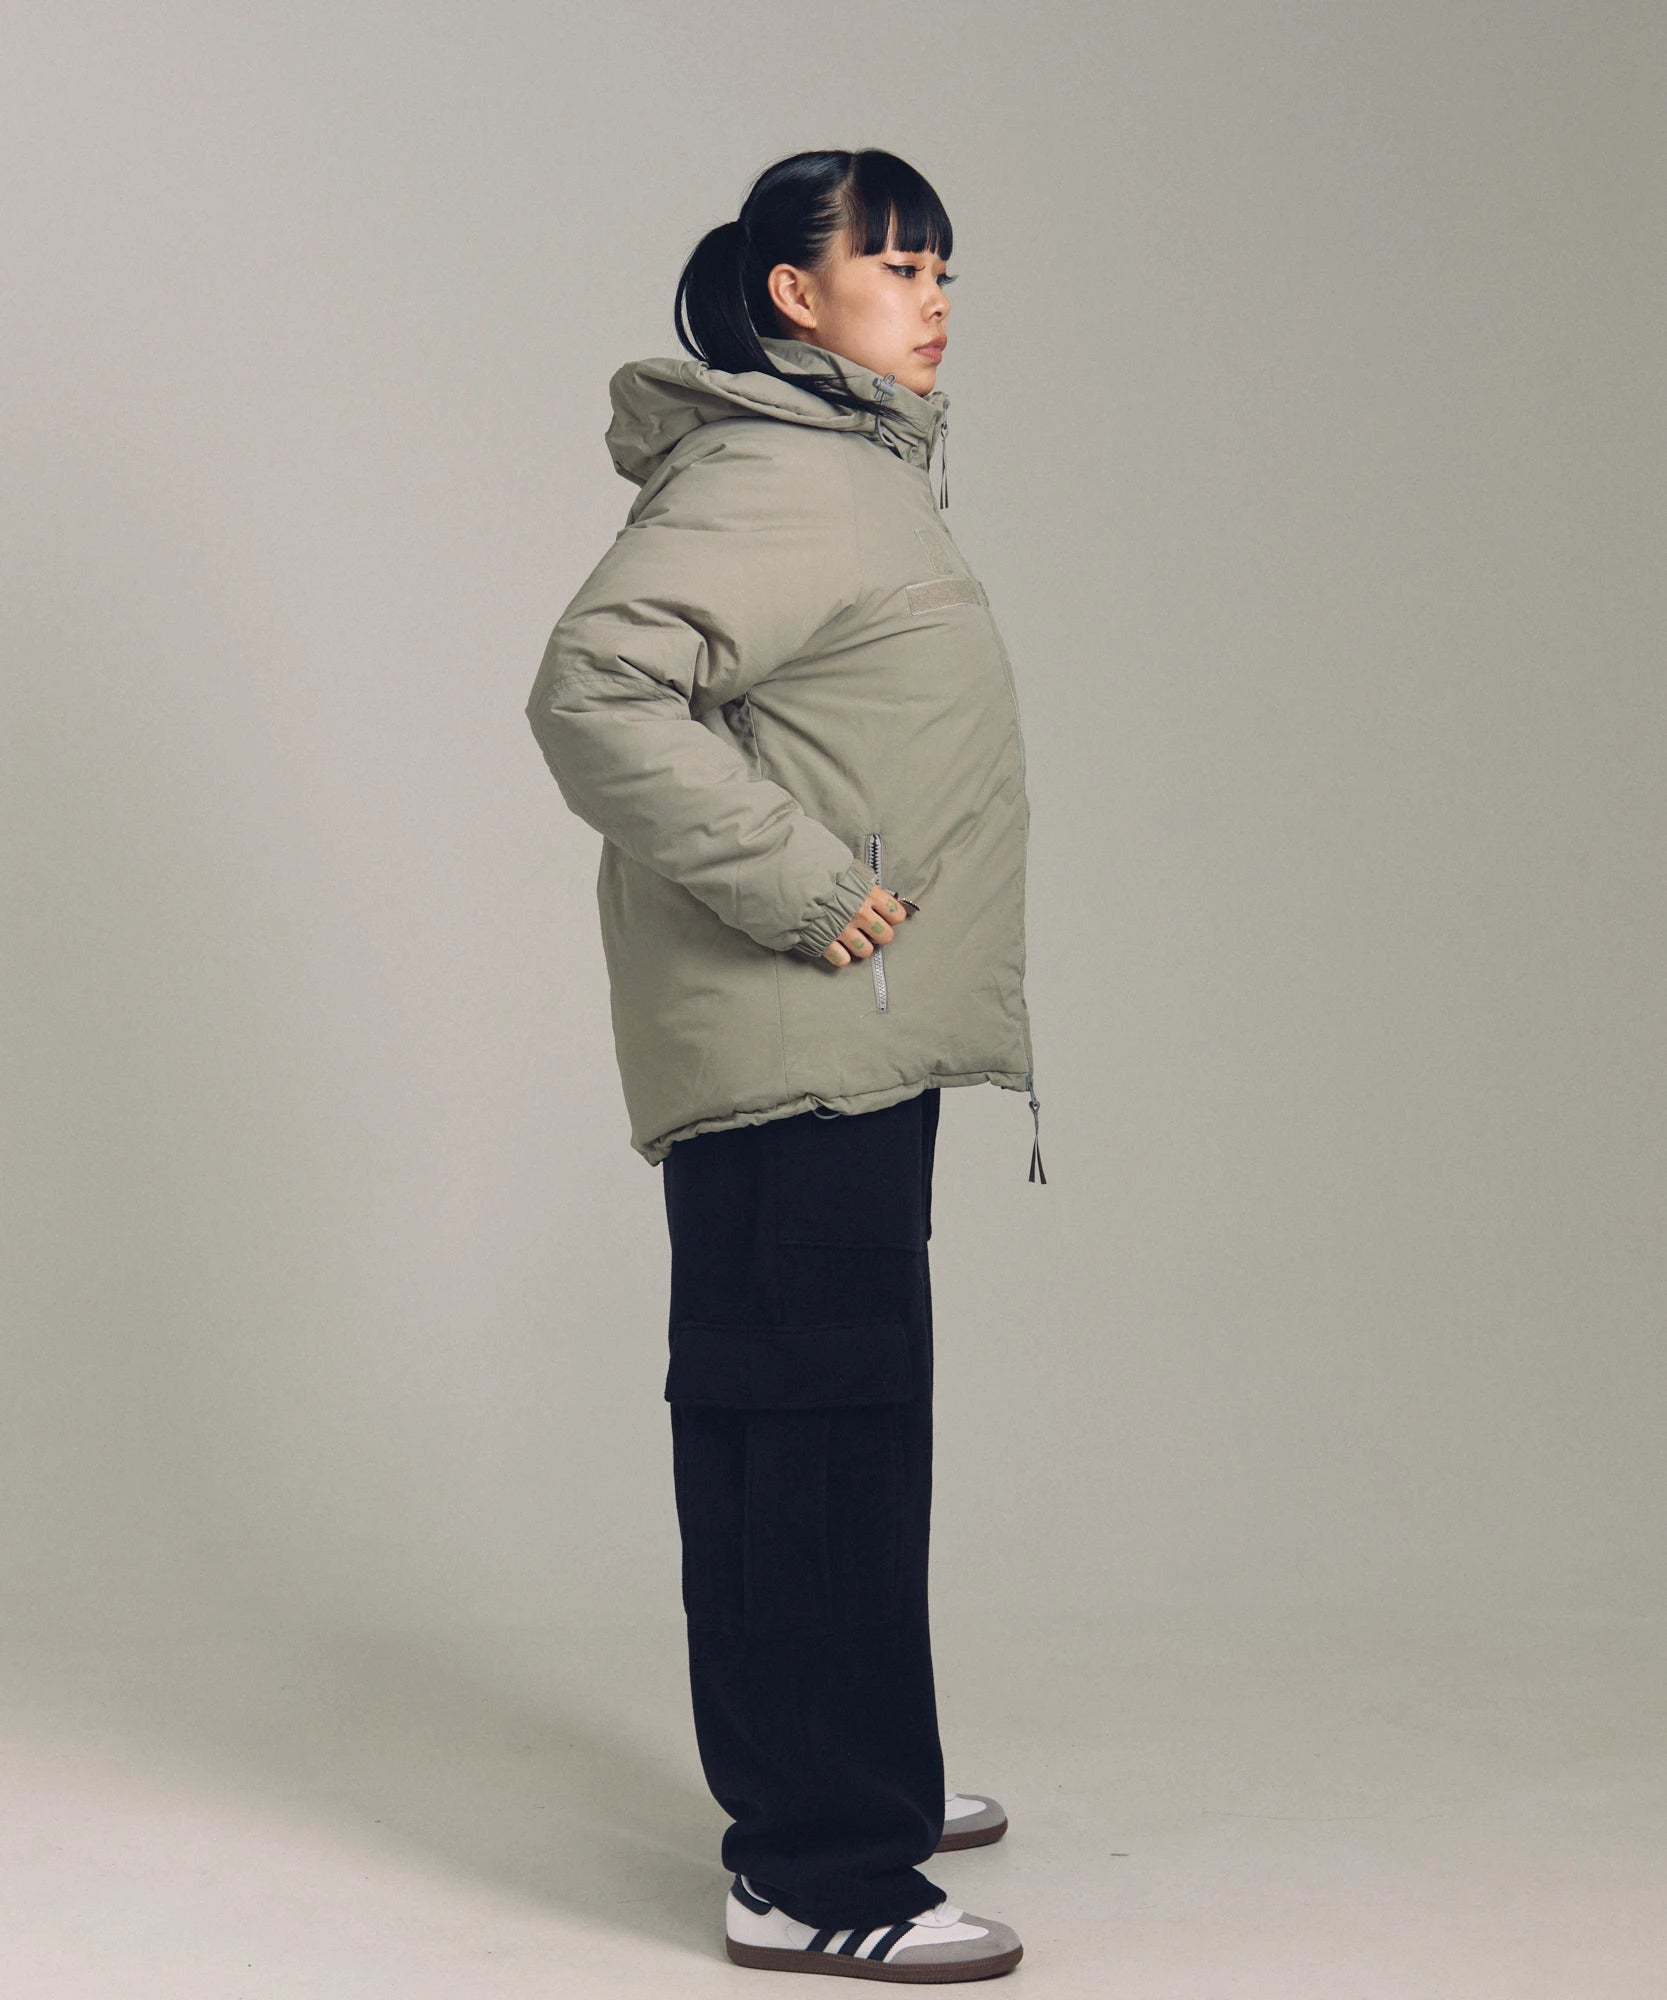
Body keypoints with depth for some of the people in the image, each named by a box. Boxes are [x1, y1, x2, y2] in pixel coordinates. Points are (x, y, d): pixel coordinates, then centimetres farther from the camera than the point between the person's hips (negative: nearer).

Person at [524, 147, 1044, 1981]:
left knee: (789, 1414, 17)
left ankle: (841, 1775, 29)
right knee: (819, 1422, -8)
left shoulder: (861, 472, 18)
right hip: (791, 1050, -10)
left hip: (855, 1046, 10)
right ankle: (816, 1873, -3)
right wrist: (798, 884, -23)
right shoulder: (764, 481, -15)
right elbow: (594, 691, -27)